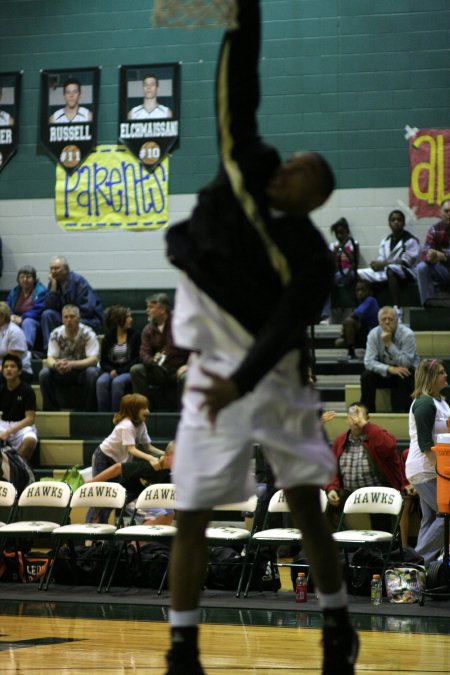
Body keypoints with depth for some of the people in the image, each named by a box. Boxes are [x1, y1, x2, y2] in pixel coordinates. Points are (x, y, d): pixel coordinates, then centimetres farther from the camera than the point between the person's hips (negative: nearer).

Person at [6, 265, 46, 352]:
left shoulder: (40, 291, -3)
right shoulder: (14, 291, 15)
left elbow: (38, 311, -12)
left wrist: (22, 318, -22)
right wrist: (11, 316, -13)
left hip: (34, 321, -4)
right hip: (17, 320, 4)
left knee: (27, 322, -39)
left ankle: (27, 347, -57)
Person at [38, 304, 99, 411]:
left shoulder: (88, 333, -16)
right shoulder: (56, 334, -8)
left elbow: (93, 359, -25)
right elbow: (50, 359, -13)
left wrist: (72, 364, -41)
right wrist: (55, 365, -40)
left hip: (83, 369, -2)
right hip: (62, 373, 2)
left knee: (92, 373, -35)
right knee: (44, 373, -24)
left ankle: (89, 413, -26)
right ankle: (51, 410, -18)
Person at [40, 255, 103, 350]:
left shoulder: (78, 280, -15)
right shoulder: (54, 282, 2)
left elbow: (87, 310, -18)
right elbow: (48, 306, -8)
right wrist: (53, 285, -14)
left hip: (89, 319, -6)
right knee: (47, 314, -18)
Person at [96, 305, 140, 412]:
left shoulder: (135, 336, 4)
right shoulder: (108, 338, 11)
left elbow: (137, 359, -4)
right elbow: (103, 361, 11)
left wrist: (120, 371, -13)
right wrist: (111, 370, -12)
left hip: (128, 372, -2)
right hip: (112, 371, 2)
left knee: (117, 382, -35)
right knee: (101, 382, -30)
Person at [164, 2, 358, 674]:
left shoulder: (311, 256, -10)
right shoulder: (242, 172, 0)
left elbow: (284, 327, -22)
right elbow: (238, 95, -4)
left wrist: (240, 383, -35)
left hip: (273, 381, -3)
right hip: (213, 376, 3)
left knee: (306, 508, 4)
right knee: (190, 518, 1)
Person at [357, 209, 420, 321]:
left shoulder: (411, 241, -3)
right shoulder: (385, 241, 16)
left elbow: (405, 262, -14)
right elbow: (380, 261, 10)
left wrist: (384, 264, -20)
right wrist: (377, 264, -16)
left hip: (407, 273, -7)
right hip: (385, 272, 7)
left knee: (390, 269, -41)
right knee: (359, 274, -8)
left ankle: (397, 310, -46)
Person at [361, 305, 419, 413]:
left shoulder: (407, 334, -20)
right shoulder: (374, 334, -12)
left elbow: (405, 363, -26)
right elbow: (369, 362, -18)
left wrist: (389, 343, -34)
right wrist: (390, 369, -34)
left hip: (403, 373, -2)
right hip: (384, 373, 2)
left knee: (405, 377, -35)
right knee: (366, 376, -25)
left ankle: (400, 411, -25)